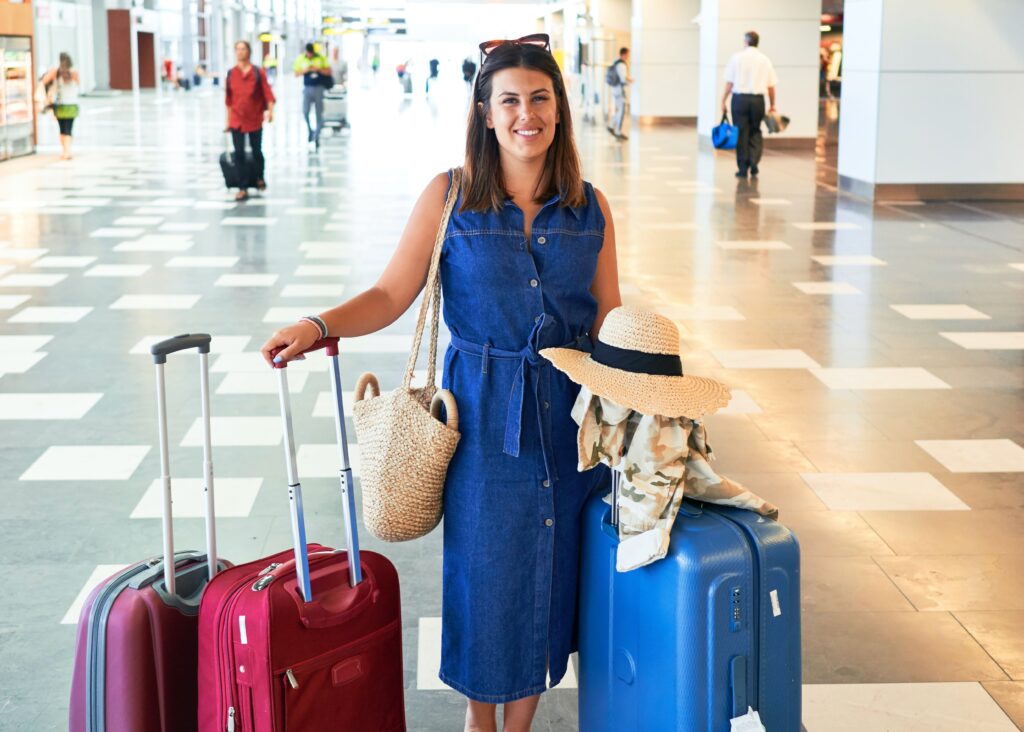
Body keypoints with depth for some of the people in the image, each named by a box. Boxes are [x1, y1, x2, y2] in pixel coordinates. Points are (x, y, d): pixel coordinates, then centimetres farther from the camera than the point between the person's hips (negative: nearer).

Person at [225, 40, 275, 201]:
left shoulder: (257, 73, -5)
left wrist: (270, 111, -26)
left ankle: (259, 178, 38)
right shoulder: (231, 74, 2)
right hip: (237, 121, 1)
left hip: (255, 120, -1)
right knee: (239, 154, -4)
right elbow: (228, 99, 9)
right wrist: (228, 121, 11)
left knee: (257, 151, 12)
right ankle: (242, 189, 2)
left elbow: (267, 93, -9)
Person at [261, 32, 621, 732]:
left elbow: (609, 320, 7)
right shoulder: (450, 198, -3)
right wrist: (318, 326, -21)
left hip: (568, 412, 2)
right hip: (483, 415, -2)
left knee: (548, 568, 10)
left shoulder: (590, 207, 3)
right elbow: (391, 295, -6)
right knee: (482, 567, 6)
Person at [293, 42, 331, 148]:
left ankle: (316, 137, 11)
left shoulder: (321, 58, -1)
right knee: (305, 112, -8)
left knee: (319, 114, 2)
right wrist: (305, 70, -15)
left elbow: (329, 72, -1)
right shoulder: (301, 58, 1)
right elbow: (296, 73, 4)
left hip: (318, 88, 0)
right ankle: (310, 131, 18)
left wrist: (318, 69, -17)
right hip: (307, 88, 0)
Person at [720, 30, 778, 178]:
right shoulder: (765, 60, 6)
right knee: (755, 133, 14)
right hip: (758, 99, 2)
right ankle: (754, 163, -1)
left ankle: (743, 168, 6)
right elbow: (771, 86, 5)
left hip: (740, 98, -2)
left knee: (742, 133, 4)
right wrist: (772, 105, 13)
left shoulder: (737, 58, 0)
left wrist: (724, 100, 4)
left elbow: (729, 83, -3)